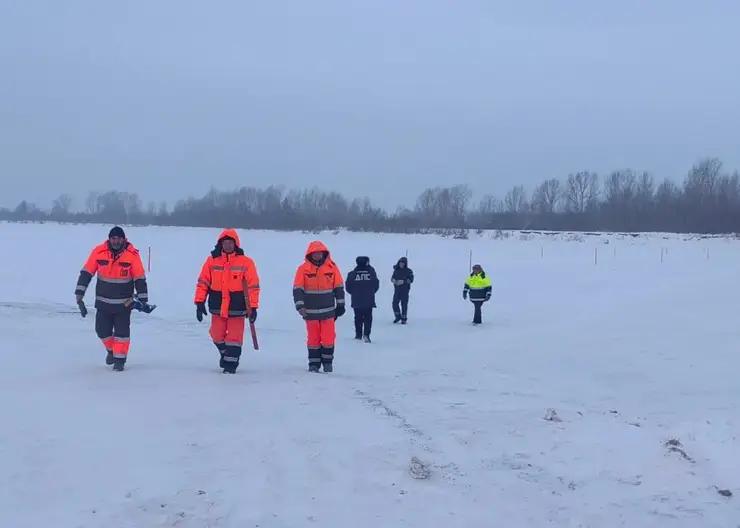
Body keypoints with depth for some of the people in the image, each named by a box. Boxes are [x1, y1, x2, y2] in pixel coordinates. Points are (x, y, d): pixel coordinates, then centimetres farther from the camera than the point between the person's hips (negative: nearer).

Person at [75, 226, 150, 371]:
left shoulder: (132, 255, -14)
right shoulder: (99, 252, -11)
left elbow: (140, 278, -7)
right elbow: (86, 273, -6)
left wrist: (143, 299, -7)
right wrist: (79, 295, -8)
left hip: (124, 303, -2)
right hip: (103, 302, 2)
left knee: (122, 331, -1)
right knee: (102, 330, 6)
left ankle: (120, 358, 16)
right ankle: (111, 349, 35)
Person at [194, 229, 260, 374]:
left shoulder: (246, 262, -6)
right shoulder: (212, 260, 0)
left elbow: (253, 286, -5)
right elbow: (203, 282, 4)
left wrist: (253, 307, -8)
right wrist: (200, 302, -2)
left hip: (237, 307, -3)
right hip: (217, 306, 3)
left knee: (234, 337, -3)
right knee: (217, 335, 12)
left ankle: (231, 363, 9)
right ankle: (225, 353, 38)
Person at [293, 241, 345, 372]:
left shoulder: (332, 267, 0)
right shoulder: (303, 269, -5)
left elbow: (339, 287, 7)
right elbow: (297, 289, -7)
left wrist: (340, 305, 8)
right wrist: (300, 306, -18)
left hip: (328, 310, 1)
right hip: (310, 311, -1)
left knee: (328, 338, 0)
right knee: (313, 338, 6)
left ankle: (327, 362, 15)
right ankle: (314, 363, 15)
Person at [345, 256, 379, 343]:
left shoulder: (352, 274, -6)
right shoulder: (371, 272, -4)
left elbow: (348, 288, -2)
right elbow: (376, 285, 5)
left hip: (356, 301, 1)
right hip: (369, 300, -1)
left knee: (358, 318, 13)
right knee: (368, 318, 2)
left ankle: (358, 334, 15)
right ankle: (366, 334, -13)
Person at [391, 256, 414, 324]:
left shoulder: (408, 271, -4)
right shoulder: (396, 270, 9)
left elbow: (411, 280, -11)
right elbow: (392, 277, 14)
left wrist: (403, 281, -24)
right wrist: (393, 280, -9)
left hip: (405, 290, -4)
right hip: (397, 289, 4)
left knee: (404, 304, -3)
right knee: (395, 303, -2)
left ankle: (404, 319, 8)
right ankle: (398, 316, 18)